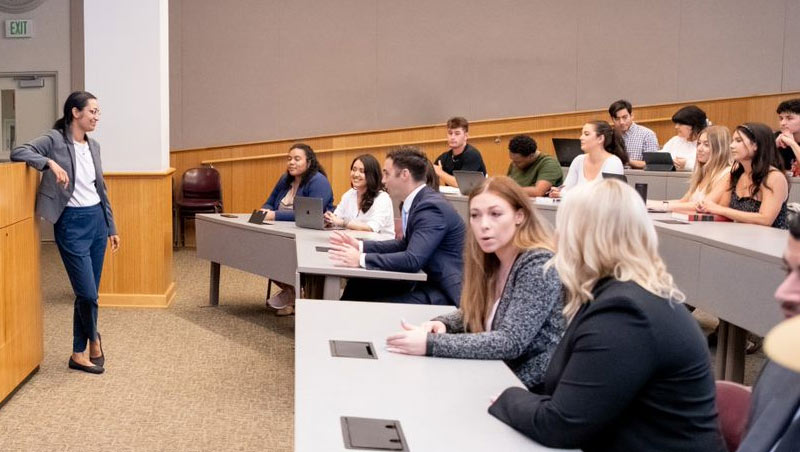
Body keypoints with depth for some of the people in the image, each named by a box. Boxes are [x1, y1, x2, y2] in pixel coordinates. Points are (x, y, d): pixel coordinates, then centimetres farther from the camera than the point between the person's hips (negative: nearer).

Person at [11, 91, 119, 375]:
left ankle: (79, 354, 21)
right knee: (87, 293, -6)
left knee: (88, 294, 9)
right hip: (72, 223, -6)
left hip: (96, 220, 6)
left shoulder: (94, 146, 9)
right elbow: (18, 153, -21)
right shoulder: (54, 140, -9)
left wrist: (111, 227, 17)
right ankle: (93, 339, 22)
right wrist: (50, 163, -33)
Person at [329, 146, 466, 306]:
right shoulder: (419, 201, 8)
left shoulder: (431, 207, -21)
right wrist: (360, 245, 9)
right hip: (427, 280, 9)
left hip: (444, 292, -9)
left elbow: (412, 260, -29)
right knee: (358, 285, 5)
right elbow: (404, 245, 19)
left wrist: (361, 260, -27)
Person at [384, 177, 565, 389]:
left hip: (534, 390, -6)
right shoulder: (491, 260, 4)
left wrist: (430, 344, -29)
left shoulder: (540, 265, -18)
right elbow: (473, 314, 16)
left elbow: (511, 342, -25)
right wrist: (441, 324, -6)